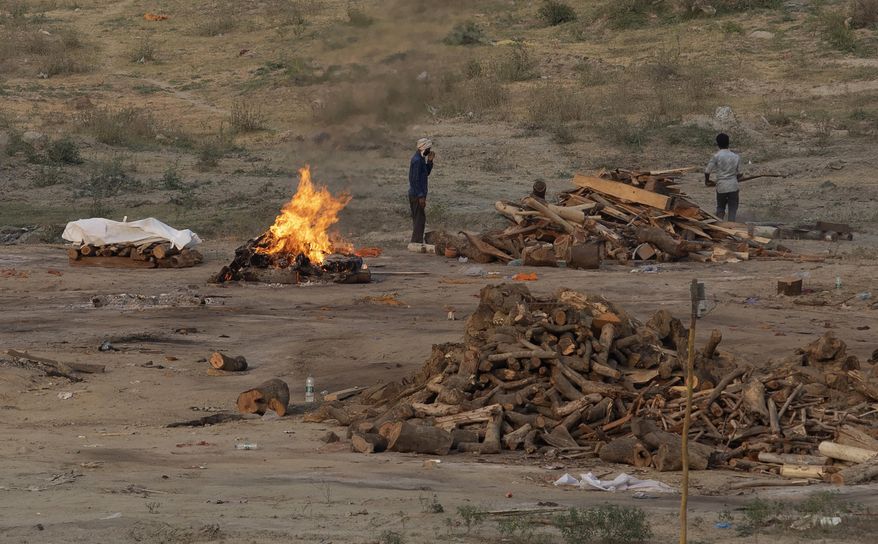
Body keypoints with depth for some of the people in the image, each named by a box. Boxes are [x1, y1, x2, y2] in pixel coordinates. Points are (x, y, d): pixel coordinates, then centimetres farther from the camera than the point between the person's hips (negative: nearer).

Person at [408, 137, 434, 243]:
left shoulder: (421, 158, 12)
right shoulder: (417, 160, -19)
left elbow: (426, 173, 19)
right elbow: (415, 180, -22)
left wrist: (430, 161, 5)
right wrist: (421, 196, -21)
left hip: (417, 195, 10)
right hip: (418, 195, -10)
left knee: (419, 219, 14)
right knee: (420, 219, -8)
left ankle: (416, 242, 18)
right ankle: (417, 242, -7)